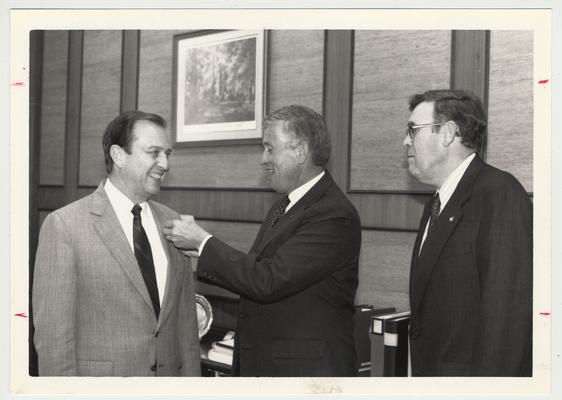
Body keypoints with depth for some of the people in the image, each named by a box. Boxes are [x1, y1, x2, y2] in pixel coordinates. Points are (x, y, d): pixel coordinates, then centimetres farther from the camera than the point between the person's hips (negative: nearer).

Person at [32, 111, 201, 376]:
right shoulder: (64, 225, -12)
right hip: (99, 373, -4)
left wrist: (191, 375, 1)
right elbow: (52, 332, -12)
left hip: (169, 379, 5)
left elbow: (186, 323, 5)